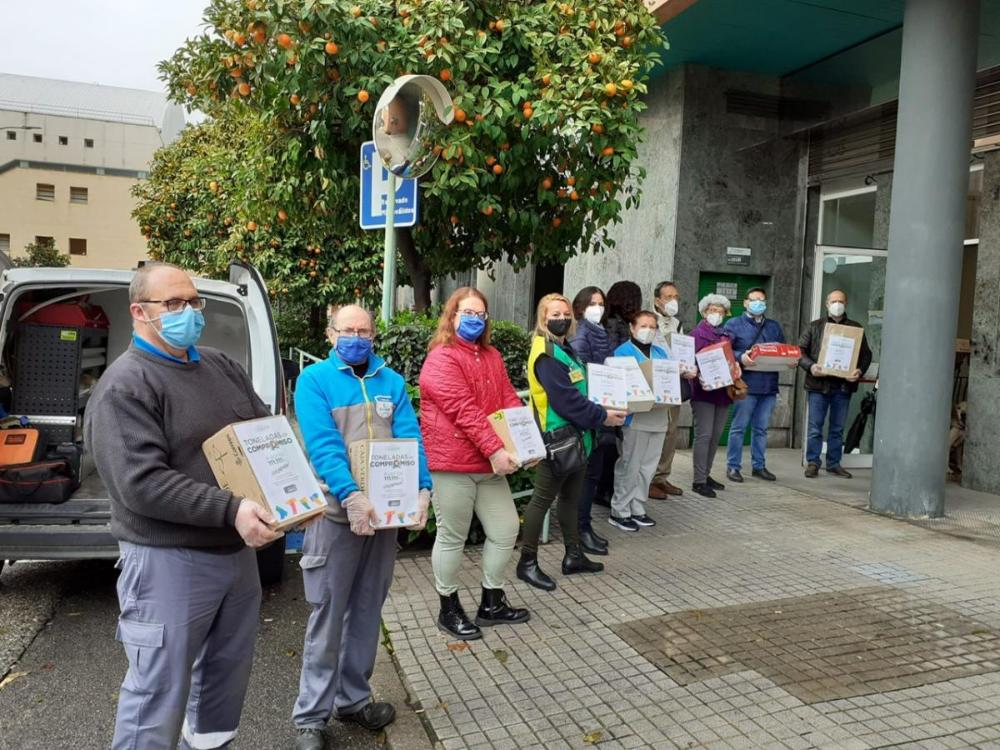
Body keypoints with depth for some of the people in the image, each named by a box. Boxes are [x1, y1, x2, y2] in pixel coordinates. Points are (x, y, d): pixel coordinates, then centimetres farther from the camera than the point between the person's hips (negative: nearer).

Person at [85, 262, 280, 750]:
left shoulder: (221, 366, 9)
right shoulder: (125, 386, -13)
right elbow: (142, 485, -23)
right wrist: (231, 510, -30)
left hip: (238, 552, 7)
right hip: (168, 561, -7)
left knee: (226, 678, 21)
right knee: (159, 696, 2)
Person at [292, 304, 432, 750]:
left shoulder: (391, 381, 8)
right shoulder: (314, 380, -5)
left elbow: (410, 438, -1)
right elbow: (322, 446, -17)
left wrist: (422, 489, -17)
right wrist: (350, 496, -30)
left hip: (387, 510, 4)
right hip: (337, 513, -4)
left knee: (367, 610, 15)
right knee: (328, 615, 2)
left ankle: (353, 699, 30)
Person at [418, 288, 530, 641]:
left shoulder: (492, 357, 15)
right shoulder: (441, 359, -11)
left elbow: (509, 399, 11)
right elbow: (463, 410, -20)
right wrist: (495, 449, -24)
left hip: (490, 465, 8)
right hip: (451, 464, -8)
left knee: (506, 530, 12)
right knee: (453, 537, 4)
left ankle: (491, 604, 28)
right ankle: (449, 610, 21)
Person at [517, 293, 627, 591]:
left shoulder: (564, 349, 15)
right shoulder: (546, 354, -17)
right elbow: (565, 399, -23)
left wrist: (601, 411, 8)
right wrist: (601, 416, -17)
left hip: (575, 436, 10)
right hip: (557, 438, -10)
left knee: (570, 497, 17)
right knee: (543, 499, -2)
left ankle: (573, 555, 29)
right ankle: (527, 562, 8)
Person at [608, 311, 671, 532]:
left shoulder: (661, 352, 18)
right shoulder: (623, 351, -4)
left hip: (659, 416, 7)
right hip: (635, 417, -7)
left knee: (648, 466, 12)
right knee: (630, 466, -2)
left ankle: (636, 508, 23)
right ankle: (619, 512, 8)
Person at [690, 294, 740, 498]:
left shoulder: (726, 335, 18)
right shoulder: (697, 333, -3)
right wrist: (700, 376, -26)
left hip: (723, 391, 7)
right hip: (704, 391, -7)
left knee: (716, 435, 10)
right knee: (704, 435, -9)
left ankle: (706, 475, 21)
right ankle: (699, 481, -4)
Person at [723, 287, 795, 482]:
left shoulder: (775, 326, 19)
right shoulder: (733, 324, 2)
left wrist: (791, 360, -3)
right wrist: (740, 357, -25)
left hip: (769, 385, 5)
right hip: (745, 385, -5)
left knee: (761, 428, 11)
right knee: (738, 427, -1)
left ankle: (759, 466, 19)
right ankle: (733, 466, 6)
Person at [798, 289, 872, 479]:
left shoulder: (856, 328, 11)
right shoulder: (815, 326, 8)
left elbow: (866, 354, 9)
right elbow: (800, 351, 3)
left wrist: (860, 371, -10)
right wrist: (810, 366, -15)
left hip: (843, 386, 1)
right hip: (818, 384, -1)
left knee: (838, 428, 9)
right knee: (815, 427, 1)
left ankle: (834, 464, 19)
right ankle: (812, 463, 11)